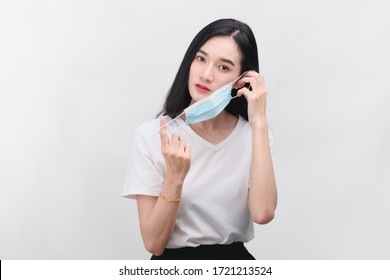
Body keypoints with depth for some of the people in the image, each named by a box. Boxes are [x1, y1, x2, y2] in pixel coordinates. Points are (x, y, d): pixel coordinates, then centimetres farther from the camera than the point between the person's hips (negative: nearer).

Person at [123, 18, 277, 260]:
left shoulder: (252, 134, 1)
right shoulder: (152, 135, -6)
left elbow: (263, 214, -17)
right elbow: (154, 243, -9)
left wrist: (259, 123, -16)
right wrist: (174, 177, -22)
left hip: (235, 259, 1)